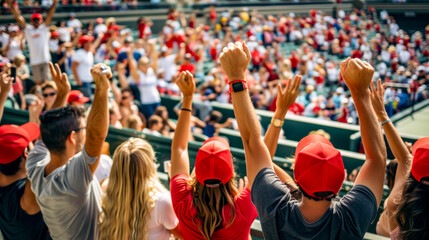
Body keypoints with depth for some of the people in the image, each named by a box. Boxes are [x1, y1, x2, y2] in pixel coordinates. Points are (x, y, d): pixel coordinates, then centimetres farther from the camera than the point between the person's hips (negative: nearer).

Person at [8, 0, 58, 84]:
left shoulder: (44, 28, 5)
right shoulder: (27, 29, 8)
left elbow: (50, 15, -5)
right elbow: (18, 17, 2)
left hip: (45, 59, -1)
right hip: (34, 61, 1)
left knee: (45, 81, 3)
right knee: (38, 81, 7)